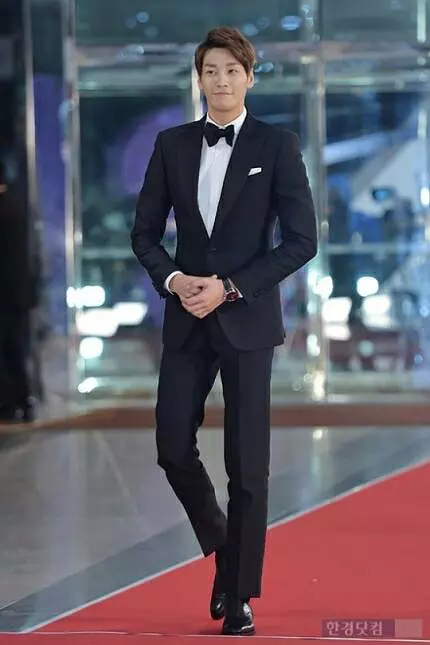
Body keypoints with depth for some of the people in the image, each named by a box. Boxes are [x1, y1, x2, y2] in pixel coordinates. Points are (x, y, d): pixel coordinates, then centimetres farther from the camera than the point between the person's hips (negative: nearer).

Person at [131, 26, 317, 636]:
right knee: (174, 445, -2)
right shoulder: (172, 145, 7)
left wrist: (230, 286, -13)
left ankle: (239, 596, 8)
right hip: (186, 318, 3)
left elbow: (302, 239, -6)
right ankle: (221, 545, 24)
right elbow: (145, 231, 11)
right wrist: (173, 279, -9)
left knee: (247, 462, -1)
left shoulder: (277, 146, -2)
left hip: (247, 319, -3)